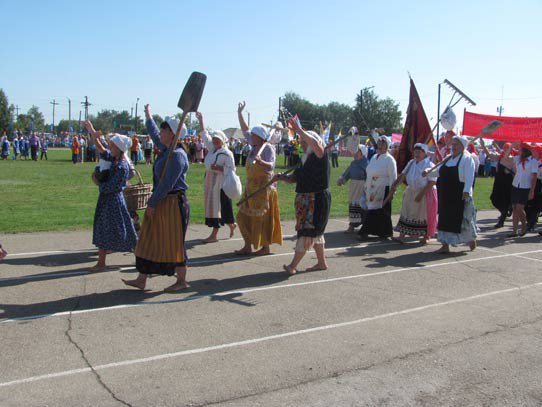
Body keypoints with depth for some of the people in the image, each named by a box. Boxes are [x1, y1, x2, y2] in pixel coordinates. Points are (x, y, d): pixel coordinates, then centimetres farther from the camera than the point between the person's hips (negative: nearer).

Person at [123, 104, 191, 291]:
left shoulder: (177, 155, -19)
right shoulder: (166, 149, 9)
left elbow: (167, 183, -22)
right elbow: (154, 136, 31)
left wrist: (152, 203, -17)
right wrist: (148, 117, 43)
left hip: (172, 204, -10)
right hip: (160, 202, 10)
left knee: (174, 242, 1)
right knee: (148, 239, 12)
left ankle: (181, 280, 15)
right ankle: (141, 280, 19)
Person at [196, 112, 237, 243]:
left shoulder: (227, 153, -11)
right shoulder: (212, 148, 10)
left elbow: (231, 170, -14)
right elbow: (204, 135, 16)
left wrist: (219, 168, -22)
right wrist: (200, 120, 14)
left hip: (220, 184, -8)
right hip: (210, 183, 8)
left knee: (217, 206, -6)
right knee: (211, 205, 14)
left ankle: (214, 235, -1)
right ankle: (232, 225, 32)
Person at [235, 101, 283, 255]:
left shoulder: (268, 148, -12)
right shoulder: (254, 146, 9)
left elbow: (271, 166, -25)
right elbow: (245, 130, 16)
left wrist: (261, 161, -44)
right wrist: (239, 113, 14)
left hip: (264, 187, -8)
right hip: (251, 186, 8)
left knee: (262, 217, -3)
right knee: (244, 216, 7)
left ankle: (265, 247, 9)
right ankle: (248, 246, 14)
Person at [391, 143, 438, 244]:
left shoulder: (429, 165, -13)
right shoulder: (411, 163, 7)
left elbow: (432, 182, -18)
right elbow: (403, 175, 8)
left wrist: (421, 194, -23)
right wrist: (395, 185, -5)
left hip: (426, 194, -6)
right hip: (411, 193, 6)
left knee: (425, 215, 3)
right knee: (406, 214, 6)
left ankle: (426, 236, 17)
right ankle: (401, 235, 10)